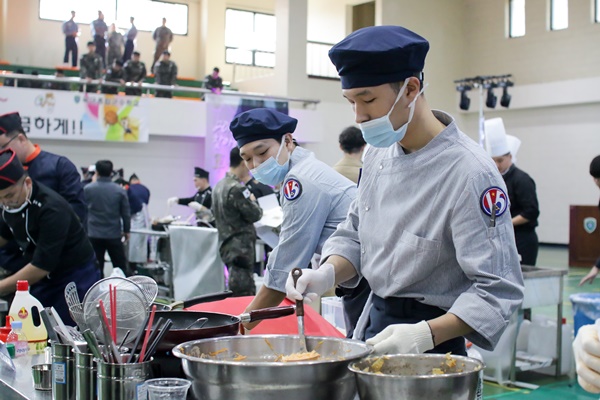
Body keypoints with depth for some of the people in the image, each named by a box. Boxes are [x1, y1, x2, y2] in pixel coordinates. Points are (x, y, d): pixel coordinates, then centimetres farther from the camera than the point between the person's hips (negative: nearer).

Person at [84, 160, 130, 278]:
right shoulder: (119, 190, -5)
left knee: (96, 268, 6)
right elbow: (126, 213, 0)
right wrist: (126, 230, 14)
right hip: (114, 235, 0)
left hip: (94, 234, 0)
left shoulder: (88, 189, -5)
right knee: (120, 267, 9)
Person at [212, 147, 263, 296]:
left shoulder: (219, 185, 11)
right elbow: (254, 214, -15)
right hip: (240, 248, -10)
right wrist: (253, 201, 6)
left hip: (227, 245, 10)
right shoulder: (237, 188, -19)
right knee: (243, 294, -6)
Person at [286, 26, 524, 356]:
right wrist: (327, 273, -8)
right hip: (374, 325, 7)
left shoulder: (469, 173, -23)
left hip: (432, 346, -7)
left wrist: (426, 334, -34)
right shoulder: (379, 153, 0)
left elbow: (497, 290, -23)